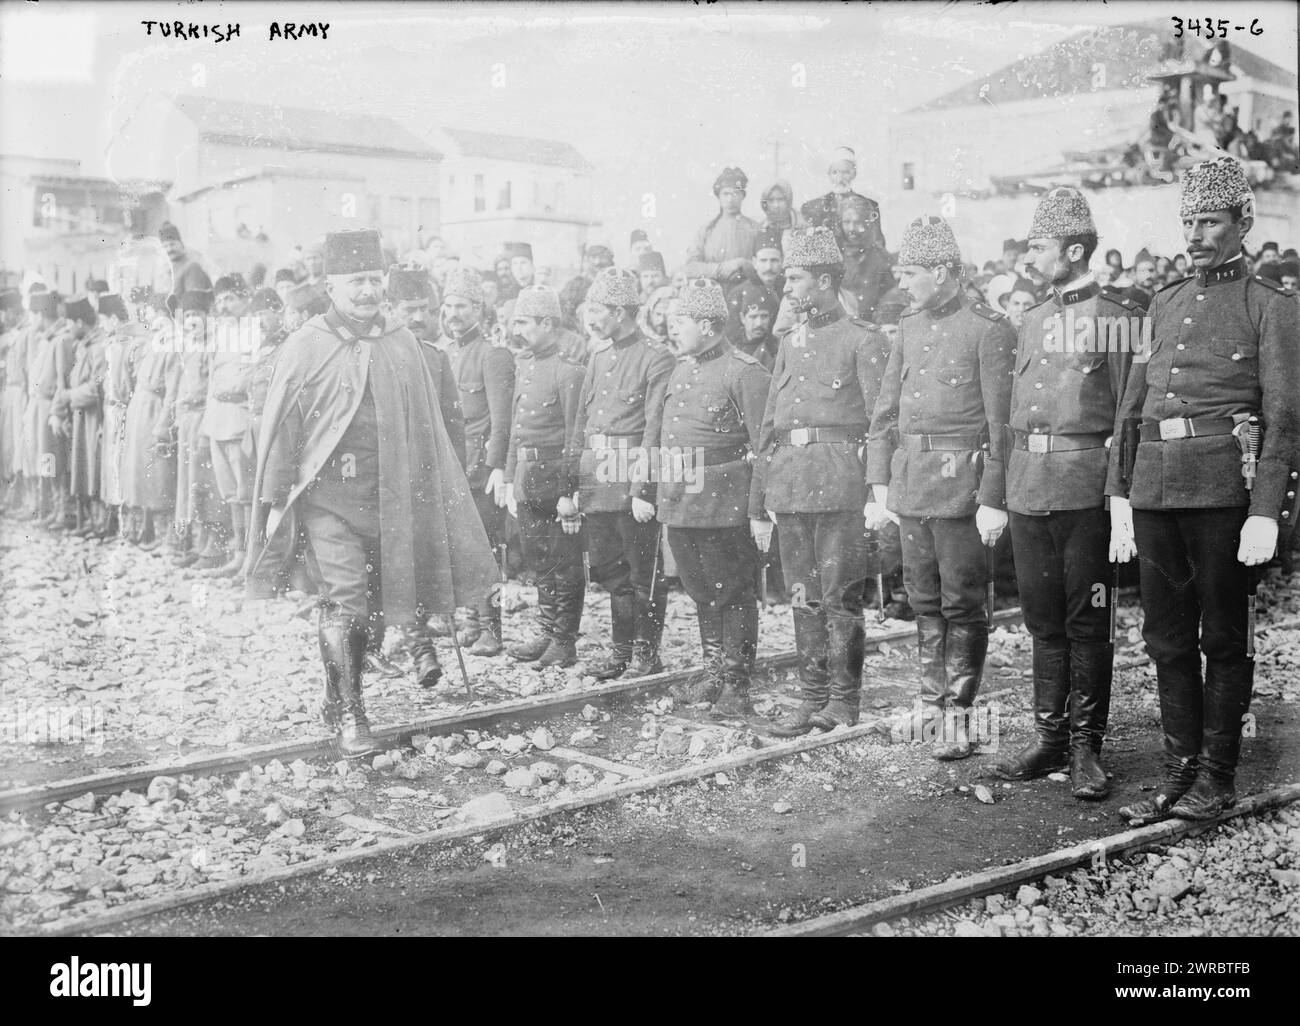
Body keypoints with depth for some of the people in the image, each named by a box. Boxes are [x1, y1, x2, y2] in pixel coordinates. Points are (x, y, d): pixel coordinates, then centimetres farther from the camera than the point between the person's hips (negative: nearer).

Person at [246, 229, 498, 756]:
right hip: (327, 495, -4)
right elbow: (281, 429, -2)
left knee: (370, 607, 10)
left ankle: (337, 701, 27)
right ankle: (349, 714, -2)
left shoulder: (401, 345, 8)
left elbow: (426, 426, 12)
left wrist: (441, 494, 11)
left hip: (389, 496, 4)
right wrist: (274, 502, -3)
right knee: (344, 601, -12)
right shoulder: (305, 347, -3)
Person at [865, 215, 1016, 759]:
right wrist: (880, 484, 8)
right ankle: (932, 700, 25)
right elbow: (885, 412, 15)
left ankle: (958, 714, 10)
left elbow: (999, 422, -11)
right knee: (924, 598, 14)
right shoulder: (909, 327, 12)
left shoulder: (989, 328, -8)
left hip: (960, 482, -6)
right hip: (910, 479, 7)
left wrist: (993, 500, -15)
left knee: (962, 601, 1)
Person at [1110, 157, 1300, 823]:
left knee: (1222, 637, 4)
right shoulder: (1163, 304, 17)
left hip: (1222, 487, -5)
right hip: (1154, 486, 5)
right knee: (1166, 637, 9)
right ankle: (1179, 773, 19)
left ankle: (1218, 777, 15)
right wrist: (1119, 495, 9)